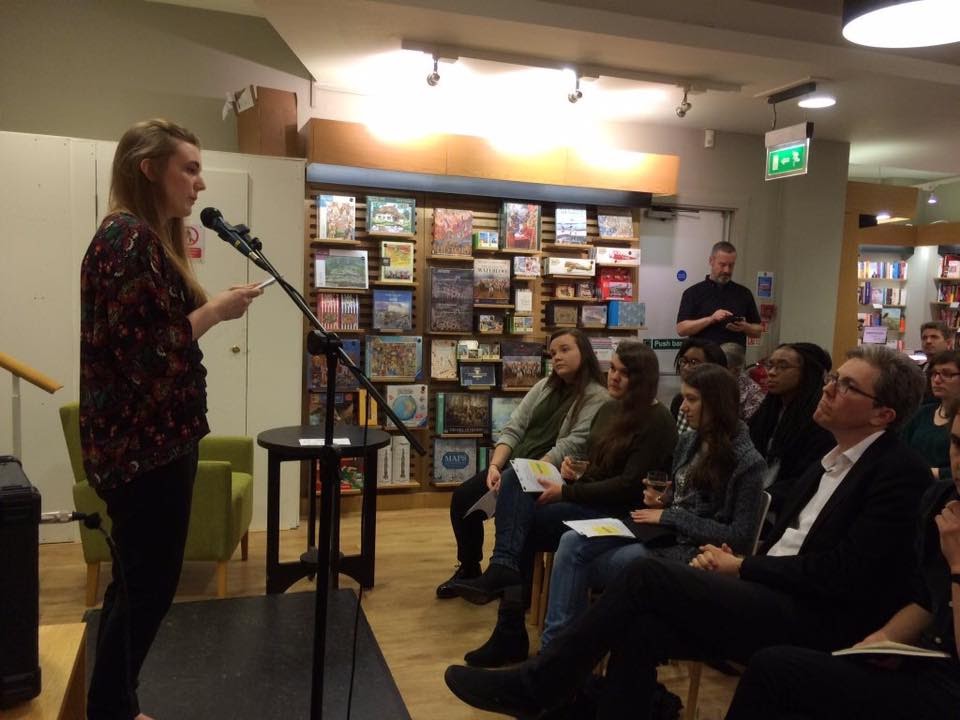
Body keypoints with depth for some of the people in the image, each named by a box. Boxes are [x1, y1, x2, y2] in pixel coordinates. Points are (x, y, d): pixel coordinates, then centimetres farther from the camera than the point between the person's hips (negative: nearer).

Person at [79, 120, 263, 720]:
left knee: (137, 580, 18)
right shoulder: (128, 240, -17)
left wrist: (210, 308, 7)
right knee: (150, 584, 2)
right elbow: (146, 354, -24)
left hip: (151, 439, 10)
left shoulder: (148, 238, 13)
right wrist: (215, 310, -16)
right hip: (143, 445, -10)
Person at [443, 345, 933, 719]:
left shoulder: (900, 473, -9)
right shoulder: (831, 461, 18)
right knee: (641, 629, -19)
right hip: (772, 598, 7)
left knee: (649, 575, -20)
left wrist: (741, 569, -9)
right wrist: (735, 565, -4)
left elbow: (840, 575, -17)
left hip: (815, 619, -7)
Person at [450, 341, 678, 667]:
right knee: (515, 478, -18)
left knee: (522, 521, -22)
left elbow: (629, 487, -18)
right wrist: (571, 469, -1)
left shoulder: (657, 422, -10)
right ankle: (504, 567, -30)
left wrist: (567, 493, -18)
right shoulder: (609, 409, 14)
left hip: (622, 515, -8)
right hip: (588, 500, 8)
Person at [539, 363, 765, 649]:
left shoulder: (746, 462, -12)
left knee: (578, 565, -15)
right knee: (572, 542, -15)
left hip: (691, 552, -7)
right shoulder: (689, 442, 10)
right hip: (660, 533, 7)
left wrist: (670, 516, -15)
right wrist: (660, 502, -3)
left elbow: (740, 537, -15)